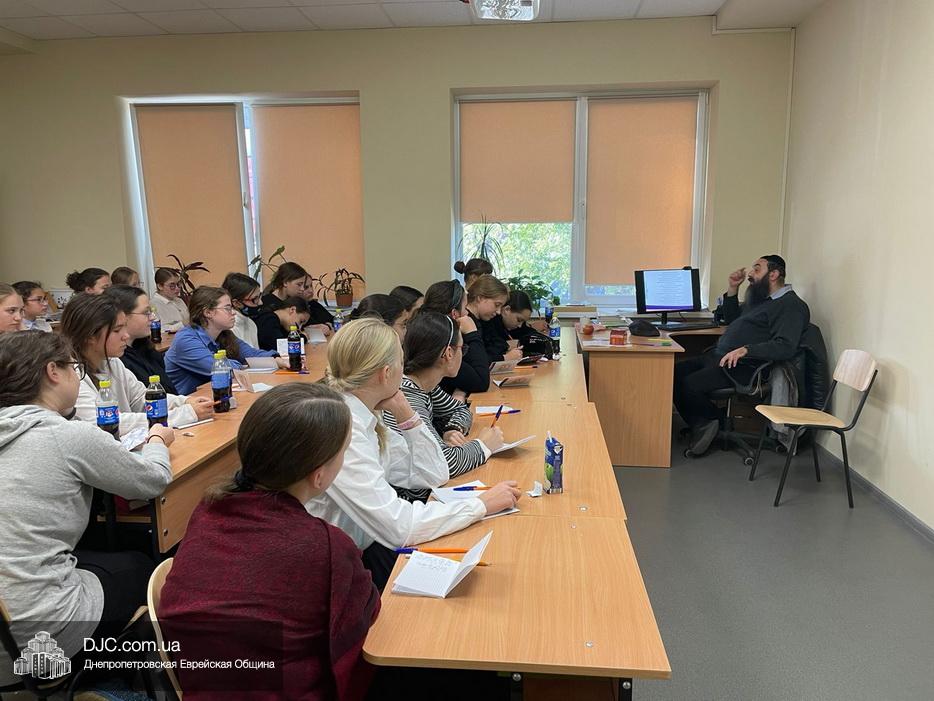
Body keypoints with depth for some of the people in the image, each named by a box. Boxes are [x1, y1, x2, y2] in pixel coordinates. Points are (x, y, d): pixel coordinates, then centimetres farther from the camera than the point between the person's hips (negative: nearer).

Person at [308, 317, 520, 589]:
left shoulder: (363, 418, 0)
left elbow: (433, 475, 4)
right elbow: (397, 526, -30)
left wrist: (405, 413, -7)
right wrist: (481, 504, -20)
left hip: (363, 551, 7)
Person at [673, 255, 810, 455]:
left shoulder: (791, 305, -8)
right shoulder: (759, 298, 23)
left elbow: (785, 347, -21)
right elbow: (731, 319, 35)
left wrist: (745, 350, -31)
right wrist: (732, 290, 20)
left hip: (743, 367, -10)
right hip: (717, 356, 10)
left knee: (691, 384, -26)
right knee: (675, 372, -6)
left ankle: (712, 420, 1)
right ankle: (700, 425, 2)